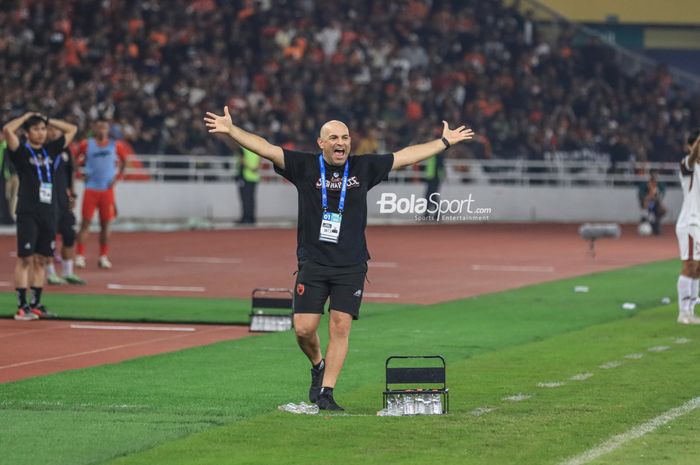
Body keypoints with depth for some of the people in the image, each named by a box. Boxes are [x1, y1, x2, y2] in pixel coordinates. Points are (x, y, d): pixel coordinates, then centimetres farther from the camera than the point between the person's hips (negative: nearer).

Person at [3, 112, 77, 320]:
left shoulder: (50, 149, 15)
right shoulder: (21, 150, -1)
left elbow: (72, 129, 23)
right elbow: (7, 130, -18)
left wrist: (47, 120, 15)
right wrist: (27, 116, -2)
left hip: (49, 212, 6)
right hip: (28, 212, -6)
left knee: (41, 260, 8)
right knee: (25, 258, -5)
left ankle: (35, 305, 13)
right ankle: (22, 306, -5)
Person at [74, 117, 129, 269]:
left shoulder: (116, 146, 3)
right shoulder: (86, 145, 0)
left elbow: (124, 162, 15)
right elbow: (76, 160, 9)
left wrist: (118, 176, 3)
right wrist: (81, 172, -5)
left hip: (107, 189, 1)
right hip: (91, 189, -1)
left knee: (105, 223, 4)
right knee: (85, 222, -6)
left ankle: (103, 257, 11)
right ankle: (80, 256, -7)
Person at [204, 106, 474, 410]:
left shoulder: (364, 168, 9)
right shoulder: (305, 167, 3)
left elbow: (406, 156, 17)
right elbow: (265, 148, -3)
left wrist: (445, 142, 22)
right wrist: (231, 130, -13)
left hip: (351, 267, 1)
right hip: (313, 263, -1)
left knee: (340, 327, -5)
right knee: (304, 329, -6)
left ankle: (326, 393, 1)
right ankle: (318, 366, 26)